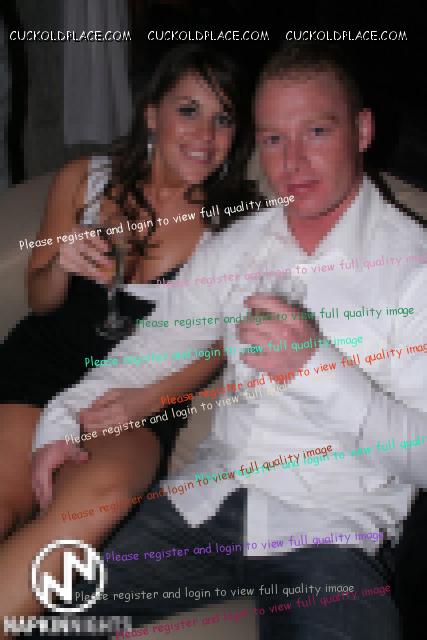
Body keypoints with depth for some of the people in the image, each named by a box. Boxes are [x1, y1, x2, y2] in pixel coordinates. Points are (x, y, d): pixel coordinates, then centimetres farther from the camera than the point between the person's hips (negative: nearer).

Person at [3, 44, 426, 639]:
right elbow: (154, 347, 13)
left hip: (329, 530, -3)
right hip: (207, 498, 4)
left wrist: (317, 366, -27)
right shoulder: (234, 247, 10)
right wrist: (62, 420, -3)